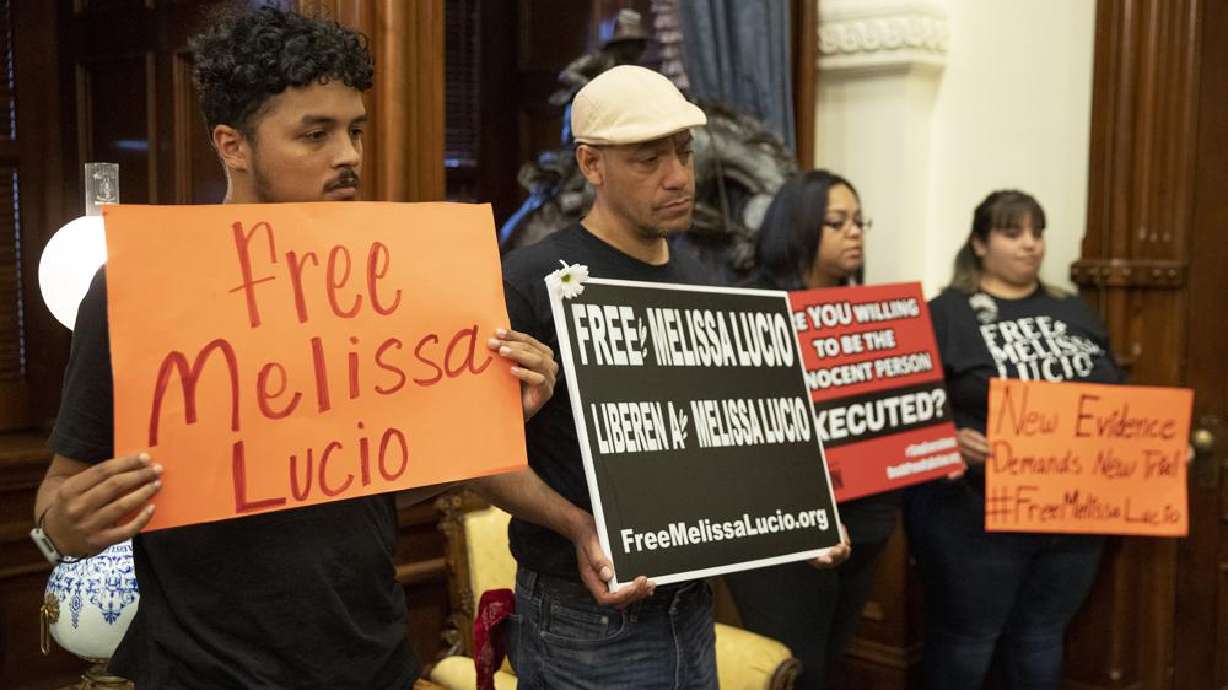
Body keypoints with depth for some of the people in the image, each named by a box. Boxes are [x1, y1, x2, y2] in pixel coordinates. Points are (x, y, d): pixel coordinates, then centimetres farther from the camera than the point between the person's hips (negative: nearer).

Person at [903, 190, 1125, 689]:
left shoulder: (1075, 314, 15)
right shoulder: (945, 314, -4)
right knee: (965, 643, 6)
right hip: (976, 514, -5)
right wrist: (950, 440, -30)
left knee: (1042, 643, 16)